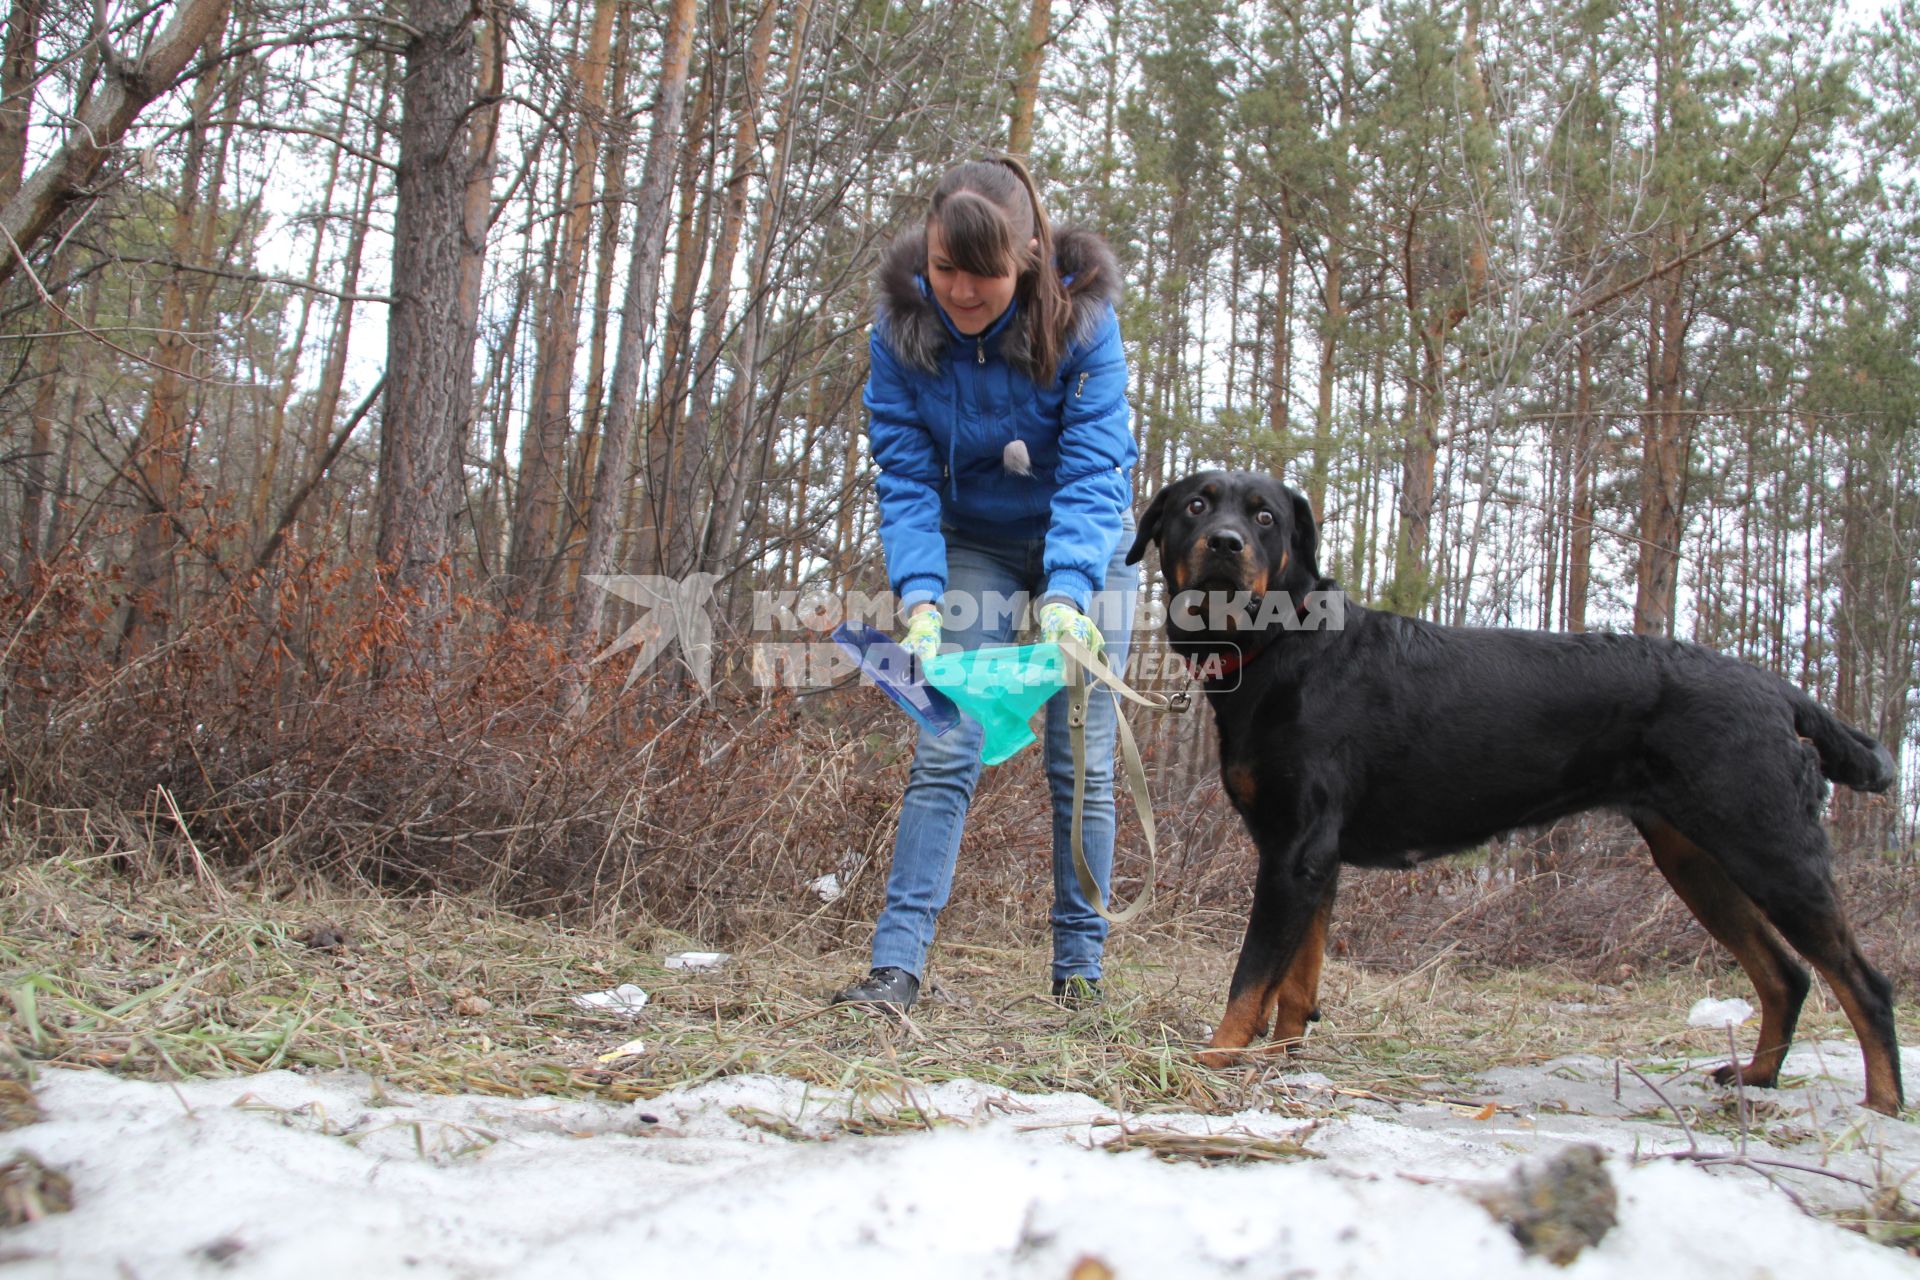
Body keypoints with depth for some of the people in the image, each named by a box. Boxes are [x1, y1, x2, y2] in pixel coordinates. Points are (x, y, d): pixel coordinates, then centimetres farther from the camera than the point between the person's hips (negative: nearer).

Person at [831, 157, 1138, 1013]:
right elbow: (905, 478, -18)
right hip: (974, 545, 1)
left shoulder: (1082, 322, -24)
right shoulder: (902, 328, -18)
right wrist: (919, 598, -33)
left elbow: (1091, 475, -28)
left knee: (1081, 761, -1)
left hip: (1086, 548, -1)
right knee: (945, 751, -9)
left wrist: (1064, 599, -42)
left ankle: (1079, 968, 9)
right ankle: (897, 963, -10)